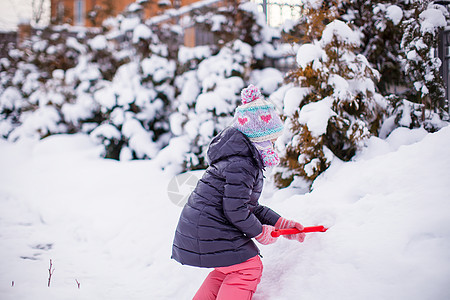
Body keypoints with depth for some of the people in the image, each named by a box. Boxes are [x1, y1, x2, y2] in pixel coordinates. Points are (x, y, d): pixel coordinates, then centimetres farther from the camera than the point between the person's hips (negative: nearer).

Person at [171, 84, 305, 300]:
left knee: (228, 267, 24)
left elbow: (250, 206, 20)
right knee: (248, 268, -2)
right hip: (208, 231, -10)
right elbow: (236, 211, -23)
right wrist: (261, 233, -7)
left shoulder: (245, 160, 15)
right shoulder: (241, 165, -21)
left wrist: (281, 224, 15)